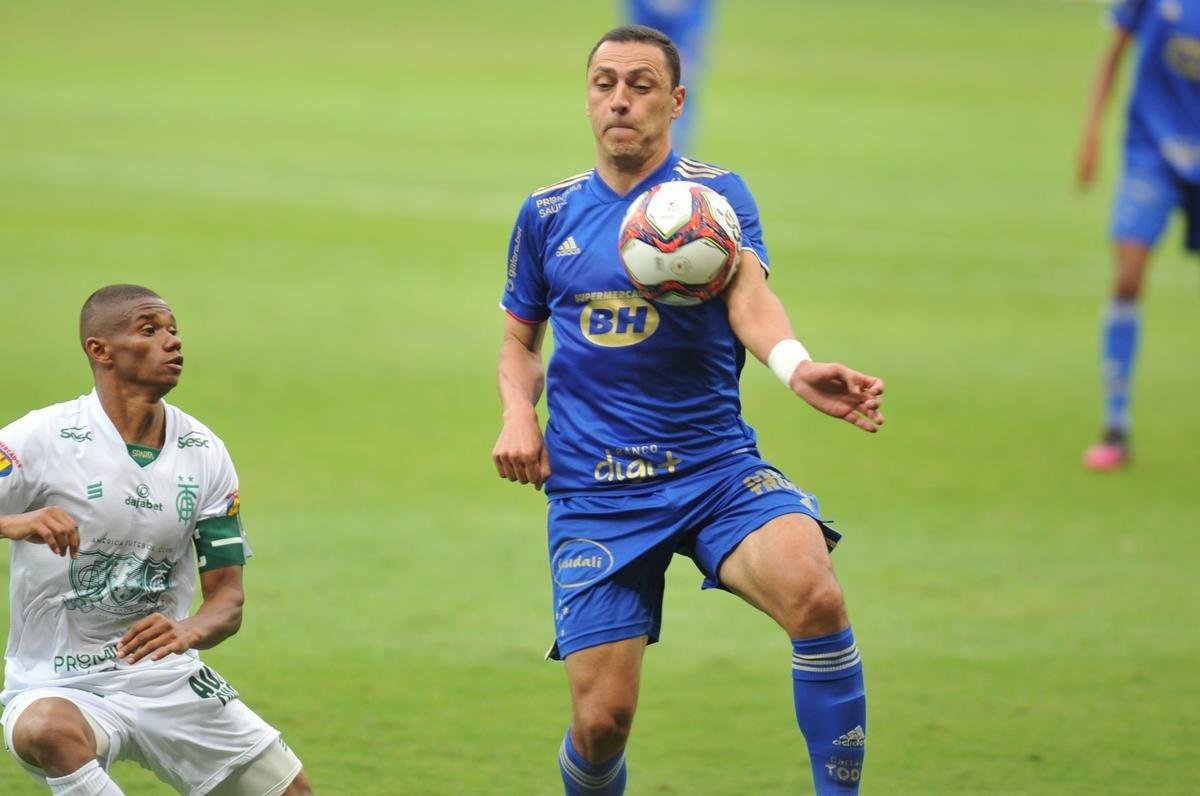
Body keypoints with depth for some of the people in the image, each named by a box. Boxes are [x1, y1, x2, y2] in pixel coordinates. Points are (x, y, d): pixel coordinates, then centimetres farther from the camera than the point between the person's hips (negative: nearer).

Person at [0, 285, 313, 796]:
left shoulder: (203, 452, 2)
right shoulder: (43, 440, -13)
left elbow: (227, 596, 1)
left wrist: (189, 630, -22)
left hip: (168, 678, 5)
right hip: (58, 689, -5)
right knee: (49, 732, -39)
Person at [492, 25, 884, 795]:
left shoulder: (715, 194, 0)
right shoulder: (547, 214, 10)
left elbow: (749, 297, -19)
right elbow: (521, 339, 23)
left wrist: (797, 367, -42)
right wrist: (518, 414, 0)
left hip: (716, 467, -2)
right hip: (594, 491, 2)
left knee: (814, 593, -32)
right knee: (602, 719, -7)